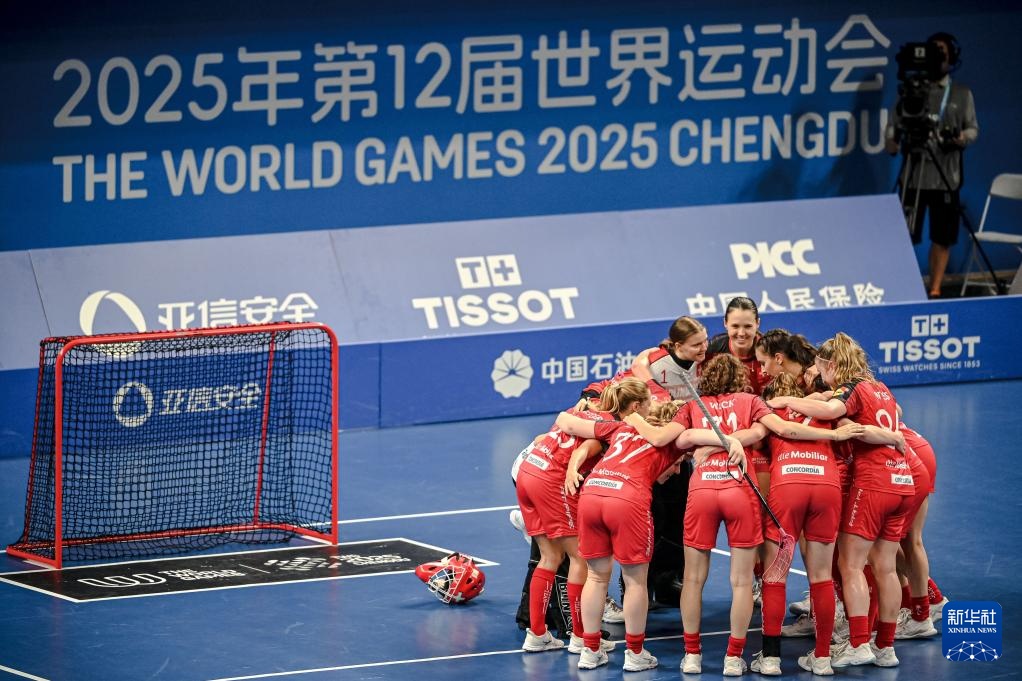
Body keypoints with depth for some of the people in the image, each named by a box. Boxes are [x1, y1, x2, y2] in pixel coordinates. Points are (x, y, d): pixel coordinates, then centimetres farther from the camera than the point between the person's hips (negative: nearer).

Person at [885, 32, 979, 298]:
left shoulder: (962, 93, 9)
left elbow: (973, 128, 10)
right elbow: (893, 124, 6)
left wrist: (962, 138, -11)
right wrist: (892, 141, -14)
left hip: (947, 177, 1)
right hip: (913, 175, -1)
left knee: (942, 237, 3)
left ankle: (935, 290, 12)